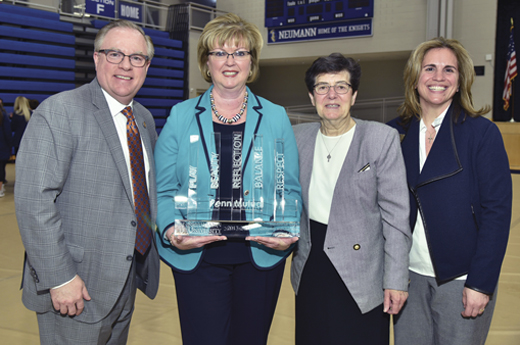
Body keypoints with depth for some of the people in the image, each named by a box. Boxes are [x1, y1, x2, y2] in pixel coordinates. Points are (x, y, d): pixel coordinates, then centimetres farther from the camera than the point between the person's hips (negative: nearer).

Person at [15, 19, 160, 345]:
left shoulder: (145, 118, 10)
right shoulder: (59, 111, -14)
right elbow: (34, 200, -20)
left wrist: (162, 229, 9)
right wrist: (59, 278, -22)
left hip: (128, 280, 7)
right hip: (77, 285, -7)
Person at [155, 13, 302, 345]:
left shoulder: (276, 118, 4)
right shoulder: (181, 116, 2)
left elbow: (290, 189, 4)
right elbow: (164, 189, 1)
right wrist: (171, 231, -18)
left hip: (261, 256, 2)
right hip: (196, 257, -1)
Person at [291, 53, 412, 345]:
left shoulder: (382, 139, -10)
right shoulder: (298, 137, 4)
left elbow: (396, 215, -11)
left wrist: (396, 280, -13)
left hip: (361, 275, -4)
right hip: (309, 270, 4)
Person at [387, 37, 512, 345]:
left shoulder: (482, 132, -7)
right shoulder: (397, 133, 3)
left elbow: (497, 210, -9)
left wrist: (481, 282, -13)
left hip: (461, 280, -3)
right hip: (409, 276, 3)